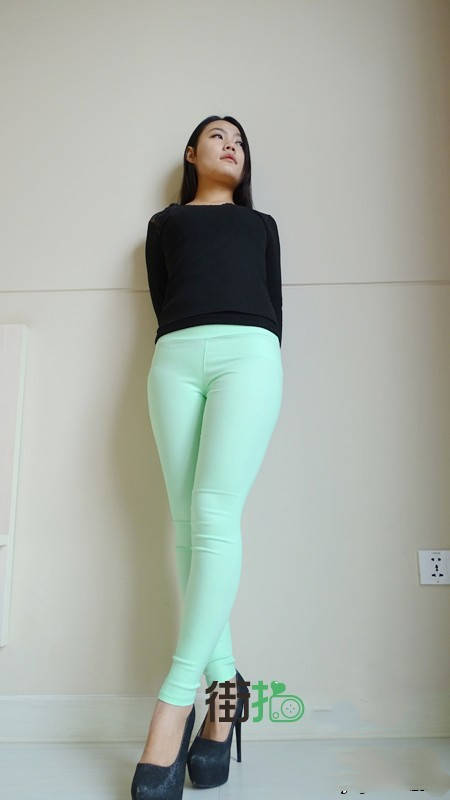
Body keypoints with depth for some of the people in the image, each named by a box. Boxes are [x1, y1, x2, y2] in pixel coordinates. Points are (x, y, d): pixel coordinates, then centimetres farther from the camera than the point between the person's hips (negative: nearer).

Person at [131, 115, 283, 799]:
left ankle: (175, 702, -21)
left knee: (214, 513, -20)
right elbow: (161, 300, 17)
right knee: (187, 521, -10)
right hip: (177, 356, 2)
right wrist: (193, 341, 2)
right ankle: (223, 685, -4)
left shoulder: (262, 224, 30)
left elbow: (273, 304, 19)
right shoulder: (165, 223, 30)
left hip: (249, 352, -1)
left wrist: (261, 363, 5)